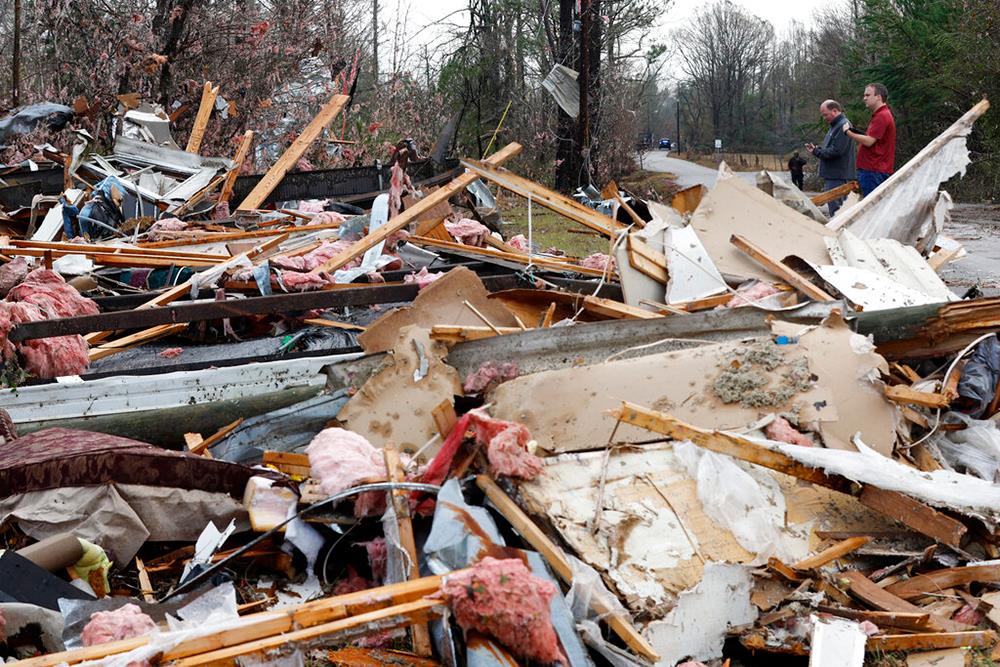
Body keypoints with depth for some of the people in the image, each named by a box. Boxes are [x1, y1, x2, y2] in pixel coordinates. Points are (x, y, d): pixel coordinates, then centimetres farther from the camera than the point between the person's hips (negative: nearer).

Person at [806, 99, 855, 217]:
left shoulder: (843, 125, -15)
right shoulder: (835, 126, 18)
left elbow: (836, 151, -22)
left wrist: (817, 152, -11)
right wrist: (817, 149, 5)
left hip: (838, 177, -11)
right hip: (832, 175, 11)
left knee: (835, 207, -10)